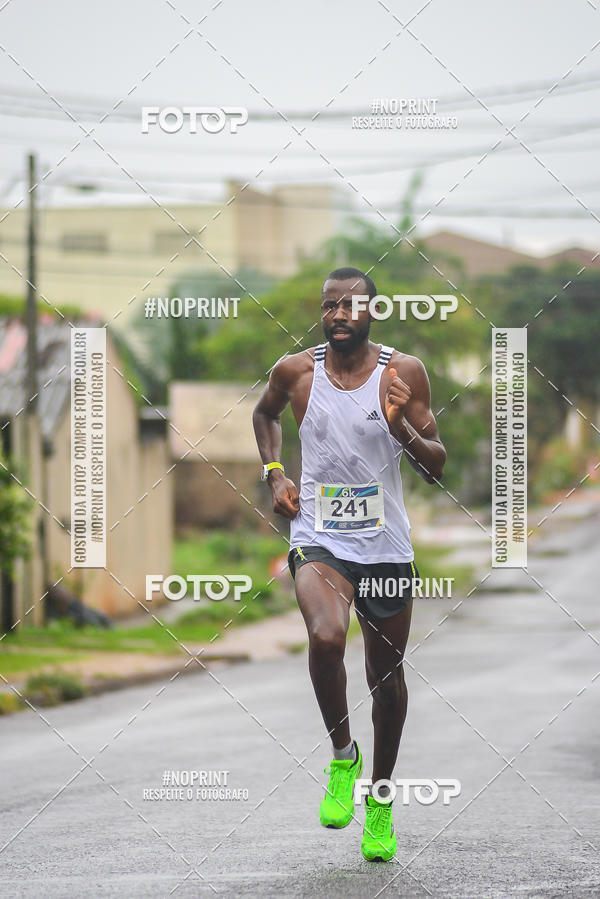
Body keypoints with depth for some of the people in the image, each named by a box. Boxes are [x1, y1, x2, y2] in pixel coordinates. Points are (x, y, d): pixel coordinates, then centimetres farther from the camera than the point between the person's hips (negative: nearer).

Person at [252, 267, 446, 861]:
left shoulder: (404, 372, -5)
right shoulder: (295, 371, -2)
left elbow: (436, 468, -3)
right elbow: (264, 413, 22)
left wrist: (402, 427, -21)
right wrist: (274, 473, 7)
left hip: (386, 545, 1)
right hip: (318, 538, -1)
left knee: (386, 674, 12)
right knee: (326, 637, -30)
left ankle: (380, 797, 33)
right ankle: (342, 755, -5)